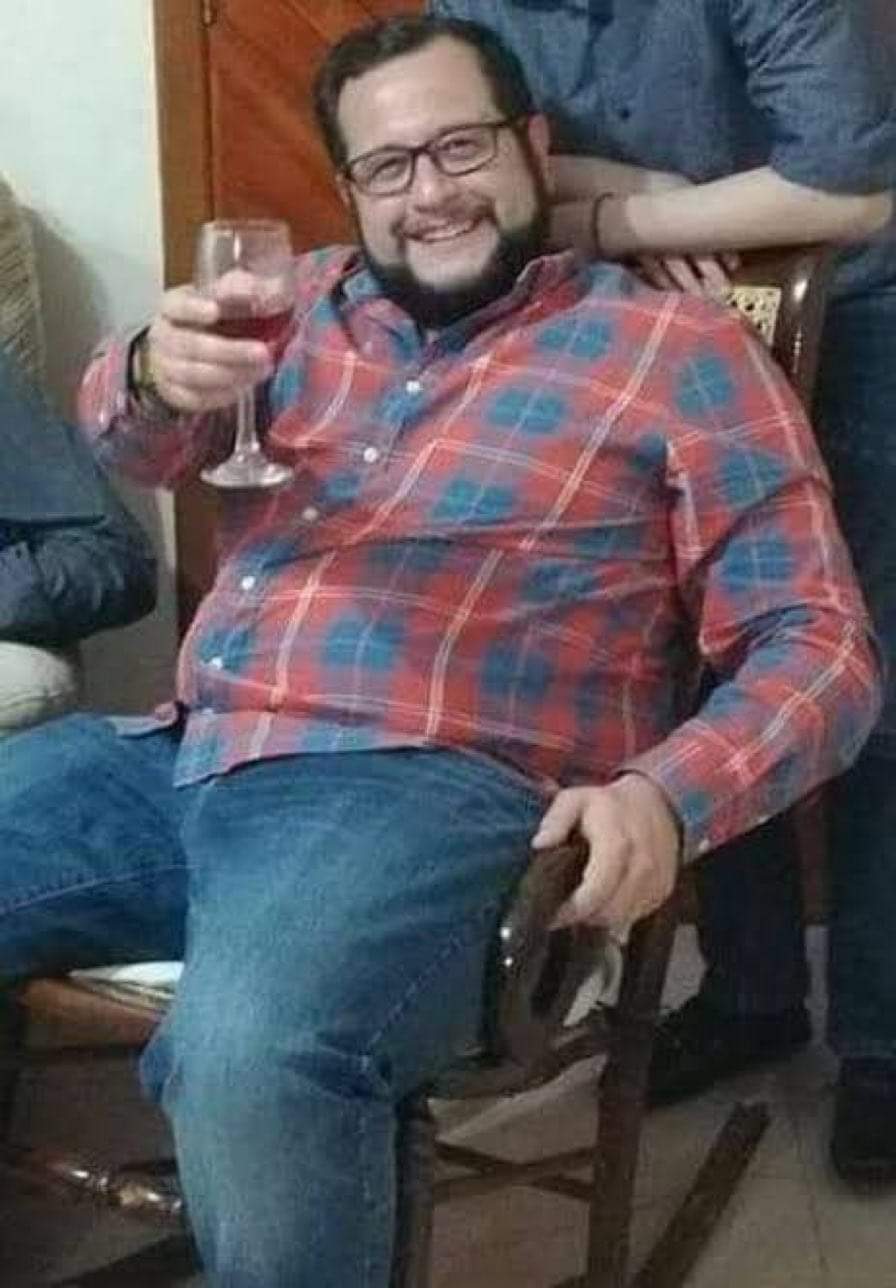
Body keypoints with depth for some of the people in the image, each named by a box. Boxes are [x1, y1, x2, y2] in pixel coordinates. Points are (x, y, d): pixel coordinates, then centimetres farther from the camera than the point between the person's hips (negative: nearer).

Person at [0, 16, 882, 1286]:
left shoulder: (678, 352, 6)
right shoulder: (310, 299, 21)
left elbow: (819, 646, 2)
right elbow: (136, 440, 12)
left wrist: (664, 796, -18)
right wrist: (158, 373, -14)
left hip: (424, 790, -5)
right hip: (179, 760, 6)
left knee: (250, 1063, -35)